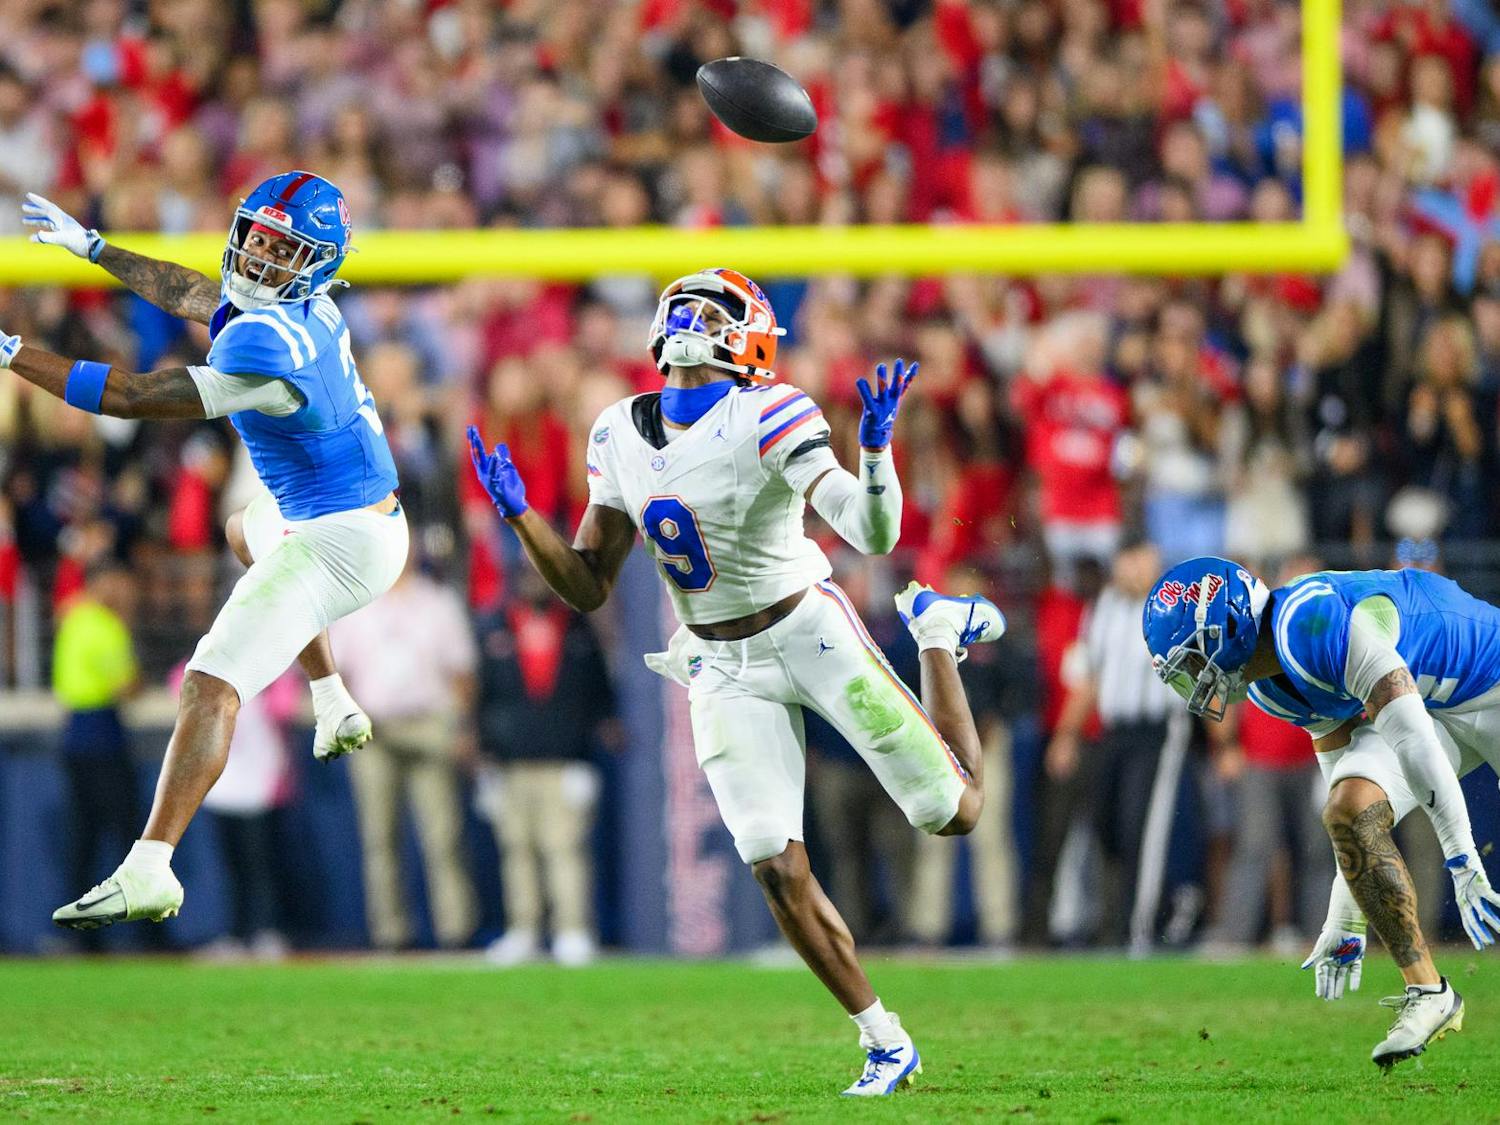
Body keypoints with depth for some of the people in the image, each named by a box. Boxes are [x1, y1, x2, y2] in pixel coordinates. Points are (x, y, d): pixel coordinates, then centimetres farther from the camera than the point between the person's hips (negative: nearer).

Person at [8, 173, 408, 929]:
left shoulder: (266, 344, -27)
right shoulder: (306, 305, 1)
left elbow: (134, 398, -27)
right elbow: (190, 295, 22)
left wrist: (11, 355, -25)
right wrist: (91, 245, 27)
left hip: (339, 541, -11)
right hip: (344, 523, 11)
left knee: (212, 685, -22)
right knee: (248, 535, 43)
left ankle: (148, 871, -36)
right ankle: (335, 709, 43)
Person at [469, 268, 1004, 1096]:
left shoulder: (769, 418, -18)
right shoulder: (620, 437, 0)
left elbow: (874, 535, -26)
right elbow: (588, 589, 4)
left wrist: (875, 450, -44)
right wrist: (519, 515, -9)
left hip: (807, 632, -3)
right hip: (724, 672, 4)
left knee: (953, 811, 4)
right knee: (779, 872, -9)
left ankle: (936, 629, 32)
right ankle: (883, 1044, 7)